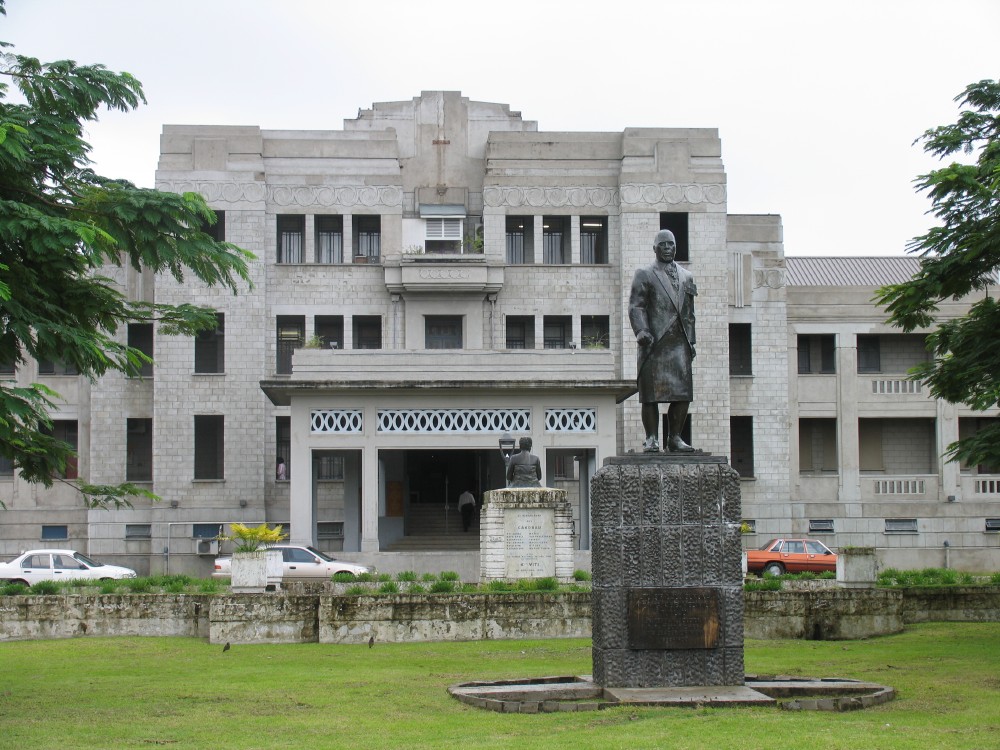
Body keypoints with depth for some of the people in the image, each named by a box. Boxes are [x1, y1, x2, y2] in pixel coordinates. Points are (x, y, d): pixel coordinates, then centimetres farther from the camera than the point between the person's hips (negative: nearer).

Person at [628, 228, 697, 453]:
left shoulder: (687, 277, 21)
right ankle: (651, 439, 0)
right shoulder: (644, 275, 8)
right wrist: (641, 330, -18)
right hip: (654, 342, -4)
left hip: (679, 344, 4)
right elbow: (636, 306, -3)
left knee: (683, 394, -2)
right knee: (651, 393, -4)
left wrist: (691, 341, 15)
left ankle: (674, 437, 6)